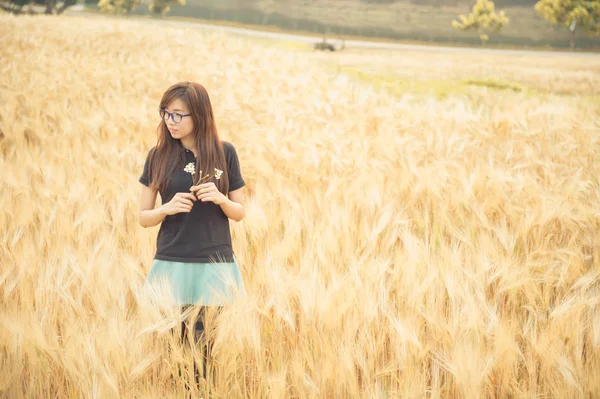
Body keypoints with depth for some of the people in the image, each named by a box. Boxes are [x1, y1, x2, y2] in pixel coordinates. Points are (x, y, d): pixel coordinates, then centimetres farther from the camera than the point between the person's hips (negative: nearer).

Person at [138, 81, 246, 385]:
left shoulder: (225, 153, 2)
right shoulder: (159, 156, 2)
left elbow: (240, 212, 7)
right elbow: (143, 217, 6)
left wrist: (220, 199, -13)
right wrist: (168, 208, -14)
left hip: (214, 265, 0)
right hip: (171, 265, 0)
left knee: (204, 346, 2)